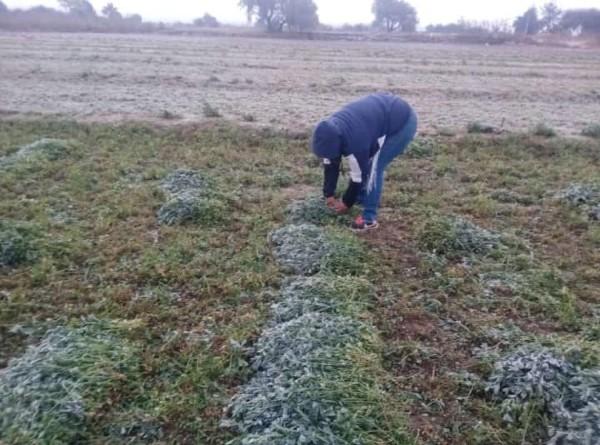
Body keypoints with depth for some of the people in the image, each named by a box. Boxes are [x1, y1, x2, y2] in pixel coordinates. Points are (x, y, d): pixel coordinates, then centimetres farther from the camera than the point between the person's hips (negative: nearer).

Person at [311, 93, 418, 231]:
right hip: (383, 113, 9)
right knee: (365, 162, 11)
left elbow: (358, 175, -20)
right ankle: (362, 198, 30)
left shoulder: (356, 141, -33)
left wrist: (347, 203, -6)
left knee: (373, 168, -12)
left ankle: (369, 218, -4)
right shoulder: (331, 130, -9)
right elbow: (330, 164, 2)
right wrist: (329, 194, 6)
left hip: (403, 123, -9)